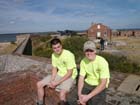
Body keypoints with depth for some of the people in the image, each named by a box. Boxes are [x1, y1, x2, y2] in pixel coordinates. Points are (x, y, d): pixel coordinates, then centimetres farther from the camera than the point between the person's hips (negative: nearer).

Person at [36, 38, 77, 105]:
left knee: (62, 94, -33)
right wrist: (52, 81, -10)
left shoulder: (69, 55, -24)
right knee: (39, 84, 1)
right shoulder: (53, 55, -3)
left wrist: (57, 83, -20)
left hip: (69, 77, -6)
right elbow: (54, 69, 5)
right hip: (59, 75, 7)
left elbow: (69, 73, -21)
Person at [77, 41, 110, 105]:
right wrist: (79, 94, -23)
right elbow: (81, 78, -8)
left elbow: (103, 84, -26)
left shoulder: (102, 62, -24)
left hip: (100, 86, -3)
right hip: (87, 83, 4)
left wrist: (88, 96, -30)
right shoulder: (83, 61, -8)